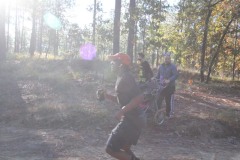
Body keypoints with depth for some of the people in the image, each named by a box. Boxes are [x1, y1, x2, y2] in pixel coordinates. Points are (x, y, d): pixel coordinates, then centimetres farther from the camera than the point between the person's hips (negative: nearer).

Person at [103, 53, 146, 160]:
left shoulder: (126, 78, -18)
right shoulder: (122, 77, 13)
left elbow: (139, 98, -26)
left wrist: (122, 111, -25)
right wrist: (108, 96, 10)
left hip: (132, 119, -10)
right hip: (133, 118, 10)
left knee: (111, 149, -4)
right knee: (124, 148, 23)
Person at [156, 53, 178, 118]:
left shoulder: (173, 66, -4)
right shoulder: (161, 66, 12)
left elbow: (176, 75, -15)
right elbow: (158, 75, 20)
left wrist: (169, 80, -27)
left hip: (170, 86, -4)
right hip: (161, 86, 4)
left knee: (169, 101, 3)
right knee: (159, 100, 2)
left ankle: (169, 113, 16)